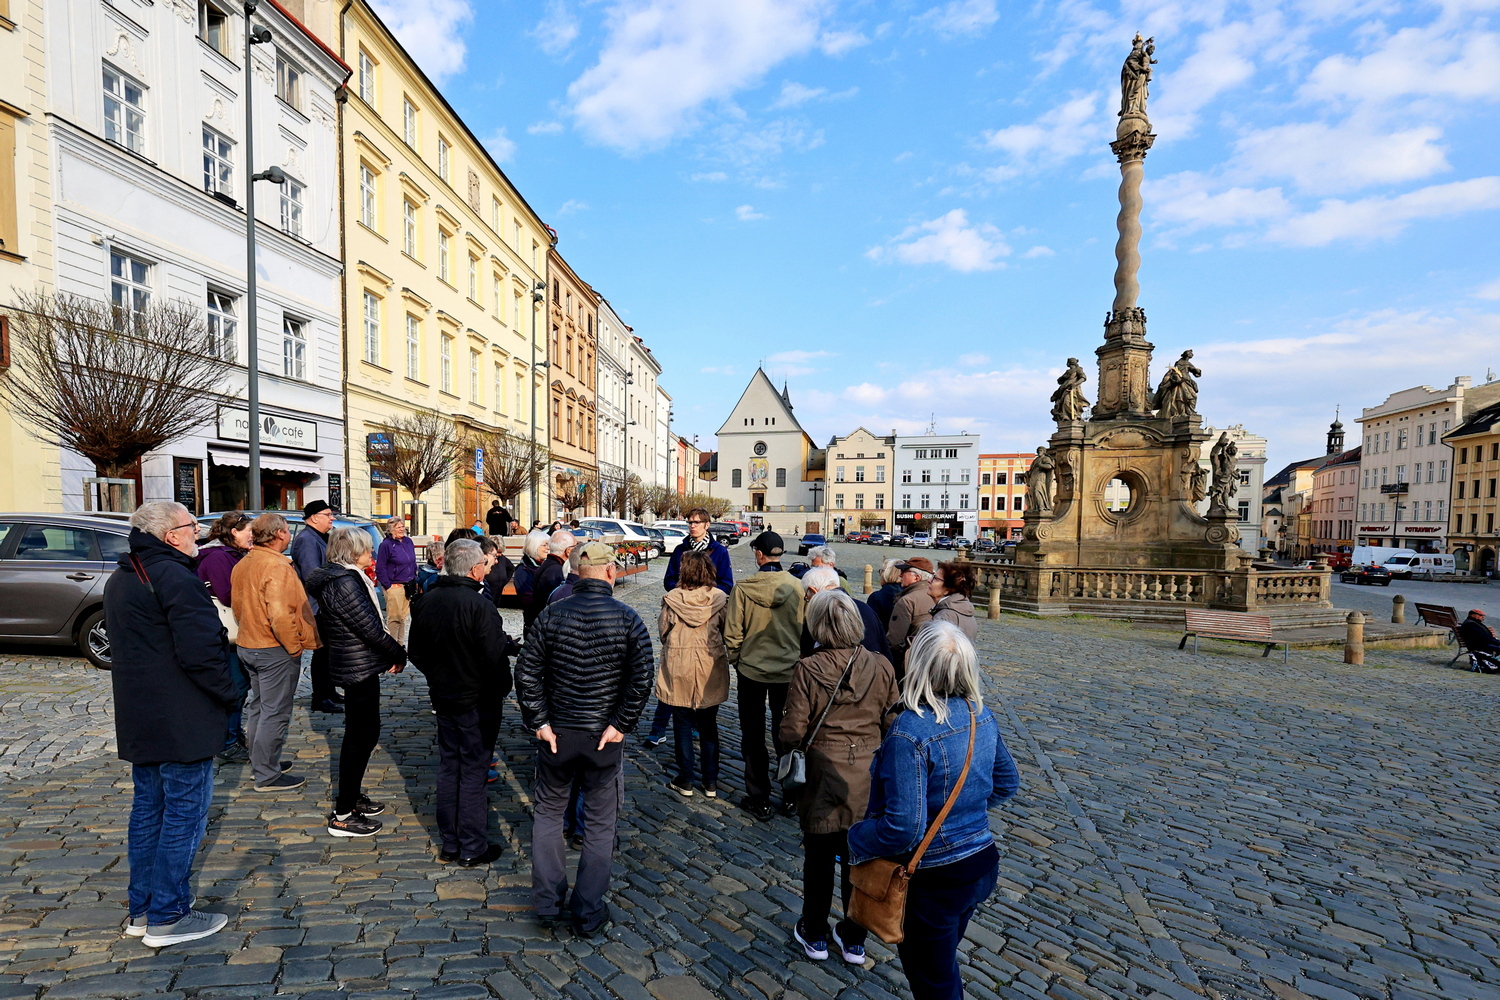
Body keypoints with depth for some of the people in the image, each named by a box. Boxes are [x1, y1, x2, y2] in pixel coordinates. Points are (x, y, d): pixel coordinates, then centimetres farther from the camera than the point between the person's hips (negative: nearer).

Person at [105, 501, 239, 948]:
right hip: (182, 722, -10)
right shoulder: (175, 577, -20)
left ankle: (141, 910, 28)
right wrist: (229, 694, -12)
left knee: (148, 809, 18)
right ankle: (167, 917, 10)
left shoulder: (120, 579, 13)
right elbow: (201, 651, -26)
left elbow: (128, 644, 20)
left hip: (138, 719, 10)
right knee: (184, 814, 1)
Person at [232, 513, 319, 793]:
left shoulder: (243, 565, 8)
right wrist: (294, 646, -18)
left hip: (248, 645, 10)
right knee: (275, 713, -1)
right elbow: (280, 615, -29)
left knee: (257, 707, 20)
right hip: (274, 650, -10)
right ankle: (267, 776, 6)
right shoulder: (276, 566, -22)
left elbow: (238, 607, 17)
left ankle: (259, 763, 33)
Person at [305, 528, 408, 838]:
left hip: (353, 665, 10)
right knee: (361, 735, 0)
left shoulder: (342, 577, 10)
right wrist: (399, 655, -9)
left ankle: (351, 796, 36)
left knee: (363, 732, 21)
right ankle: (343, 816, 11)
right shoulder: (345, 583, -22)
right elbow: (371, 628, -22)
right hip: (360, 669, -10)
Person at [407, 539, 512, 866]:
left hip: (442, 697, 7)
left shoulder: (426, 601, 1)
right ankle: (473, 849, 14)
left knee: (448, 766, 17)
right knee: (473, 771, 4)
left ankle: (449, 844, 27)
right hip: (476, 701, -7)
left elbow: (415, 652, 10)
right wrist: (501, 689, -6)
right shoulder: (479, 605, -22)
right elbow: (495, 658, -22)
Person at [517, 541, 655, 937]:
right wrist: (620, 725, -9)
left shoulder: (551, 615, -6)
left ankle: (547, 902, 29)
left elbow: (527, 673, -6)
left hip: (557, 733, 2)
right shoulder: (628, 619, -11)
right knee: (600, 823, 13)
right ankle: (589, 915, 22)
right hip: (605, 738, -1)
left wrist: (538, 722, -2)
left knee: (548, 812, 23)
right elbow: (642, 677, -16)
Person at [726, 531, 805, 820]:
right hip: (788, 671, 2)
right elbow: (805, 630, -2)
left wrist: (736, 661, 8)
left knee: (754, 736, 12)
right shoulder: (797, 587, -10)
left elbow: (732, 634, -9)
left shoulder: (742, 588, -15)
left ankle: (759, 800, 20)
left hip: (751, 669, -2)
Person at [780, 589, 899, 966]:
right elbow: (892, 725, -1)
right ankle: (854, 941, 35)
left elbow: (792, 732, -14)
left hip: (824, 777, -2)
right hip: (869, 778, 2)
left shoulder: (807, 669, -18)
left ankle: (815, 936, 36)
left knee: (820, 859, 18)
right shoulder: (881, 667, -10)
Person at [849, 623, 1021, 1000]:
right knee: (943, 964, 30)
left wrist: (855, 840, -12)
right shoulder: (982, 716, -7)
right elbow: (1006, 783, 8)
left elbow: (903, 828, -30)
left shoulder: (909, 732, -30)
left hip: (933, 880, -7)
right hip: (982, 864, 7)